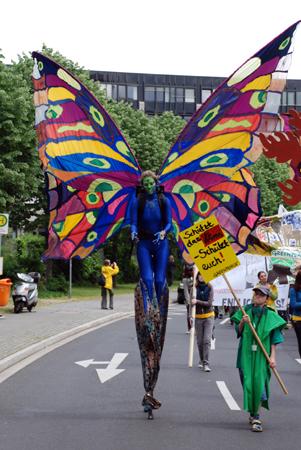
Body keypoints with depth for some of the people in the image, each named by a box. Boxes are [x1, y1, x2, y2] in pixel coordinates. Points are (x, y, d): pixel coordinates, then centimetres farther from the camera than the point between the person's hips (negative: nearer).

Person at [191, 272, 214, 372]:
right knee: (199, 341, 9)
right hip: (198, 317, 2)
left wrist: (197, 302, -23)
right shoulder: (195, 288, -3)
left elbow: (209, 303, -11)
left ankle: (206, 363, -11)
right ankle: (201, 360, 28)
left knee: (207, 340, -10)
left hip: (209, 317, -2)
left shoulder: (209, 288, -5)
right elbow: (191, 302, -1)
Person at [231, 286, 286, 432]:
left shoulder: (270, 315, 1)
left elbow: (274, 338, 1)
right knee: (248, 383, 4)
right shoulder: (245, 311, 7)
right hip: (246, 353, 2)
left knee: (259, 383, -9)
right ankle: (253, 414, 21)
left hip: (262, 354, -2)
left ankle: (255, 416, -2)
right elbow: (238, 331, 6)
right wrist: (242, 322, -13)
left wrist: (273, 356, -6)